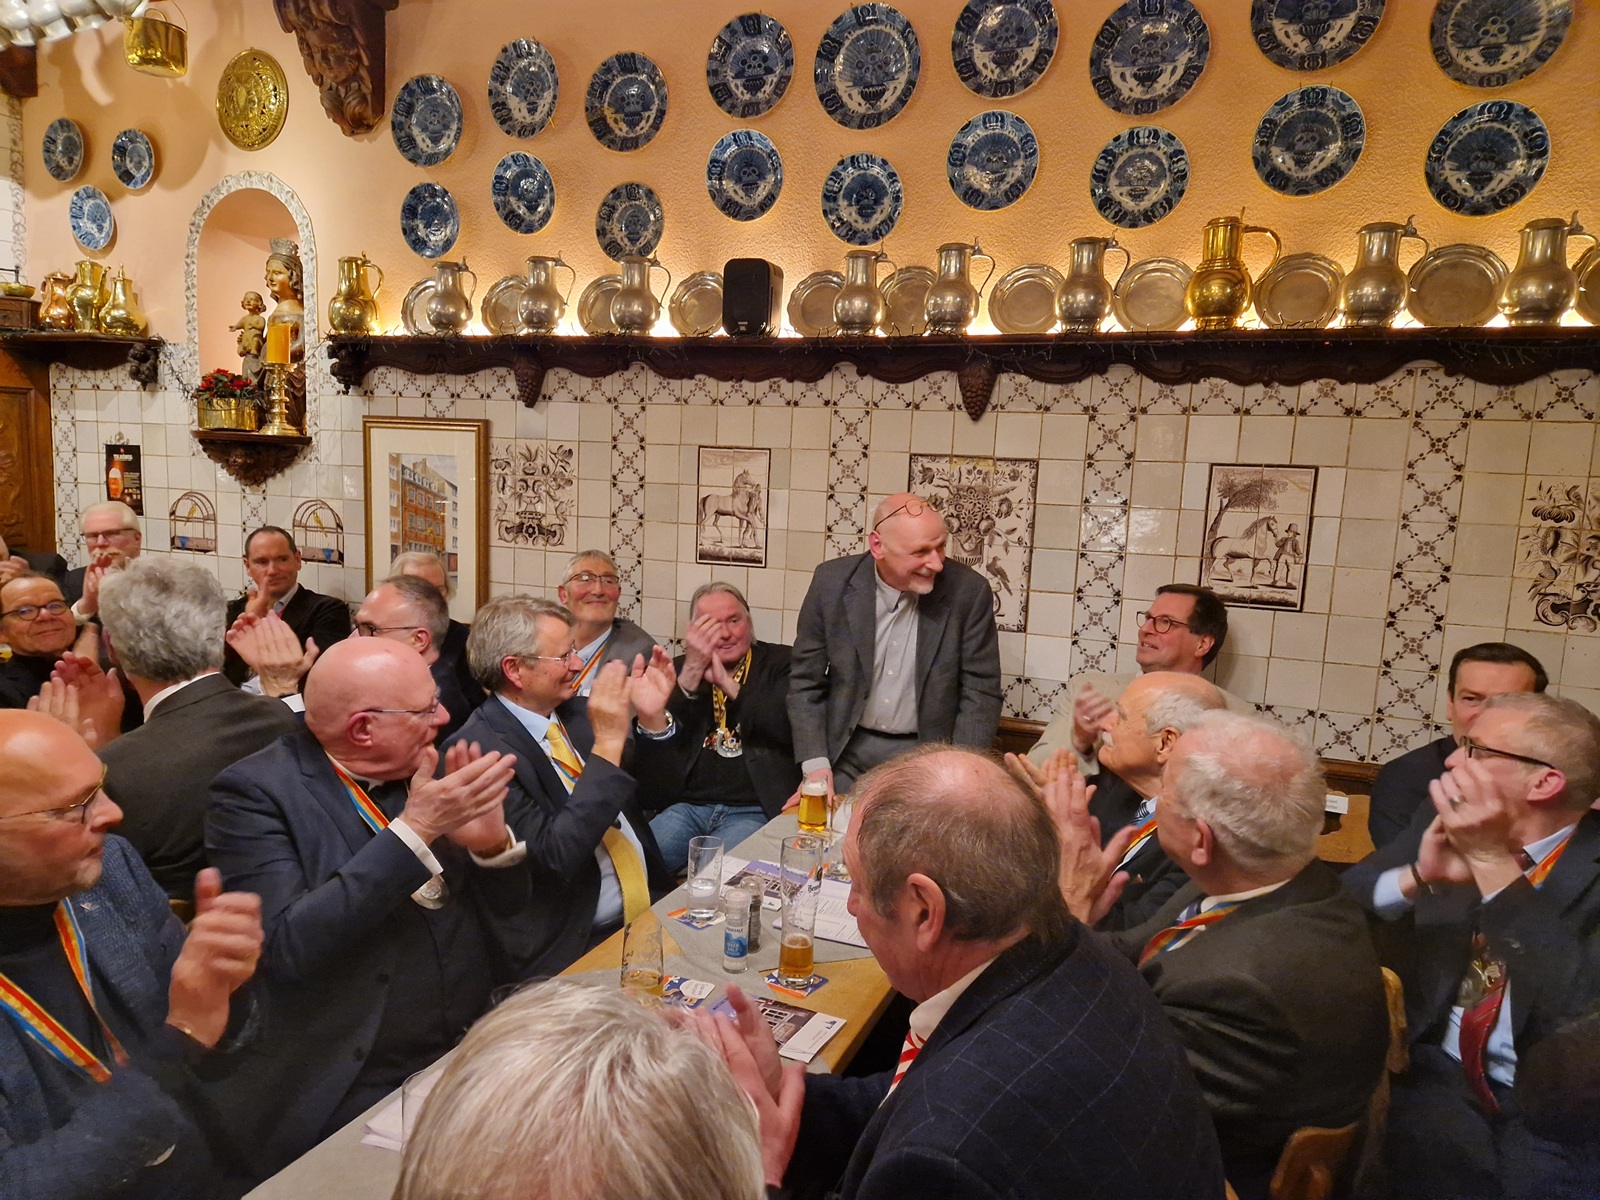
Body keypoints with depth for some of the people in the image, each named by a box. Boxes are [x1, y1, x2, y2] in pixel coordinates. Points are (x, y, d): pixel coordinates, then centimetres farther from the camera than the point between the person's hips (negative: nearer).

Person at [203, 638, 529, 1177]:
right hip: (346, 1094, -5)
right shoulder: (254, 793, -9)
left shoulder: (427, 771, 4)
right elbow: (287, 946, -22)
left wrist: (492, 843, -12)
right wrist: (414, 830, -23)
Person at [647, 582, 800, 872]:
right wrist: (692, 670, -10)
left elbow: (793, 727, -10)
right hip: (686, 805, 3)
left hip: (753, 810, -3)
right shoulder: (681, 669, 15)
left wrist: (728, 683, -11)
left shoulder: (781, 663, 7)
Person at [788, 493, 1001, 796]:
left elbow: (981, 693, -6)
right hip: (847, 752, 1)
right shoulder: (832, 582, -10)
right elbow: (805, 681, -1)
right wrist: (815, 765, -8)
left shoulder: (969, 591, -13)